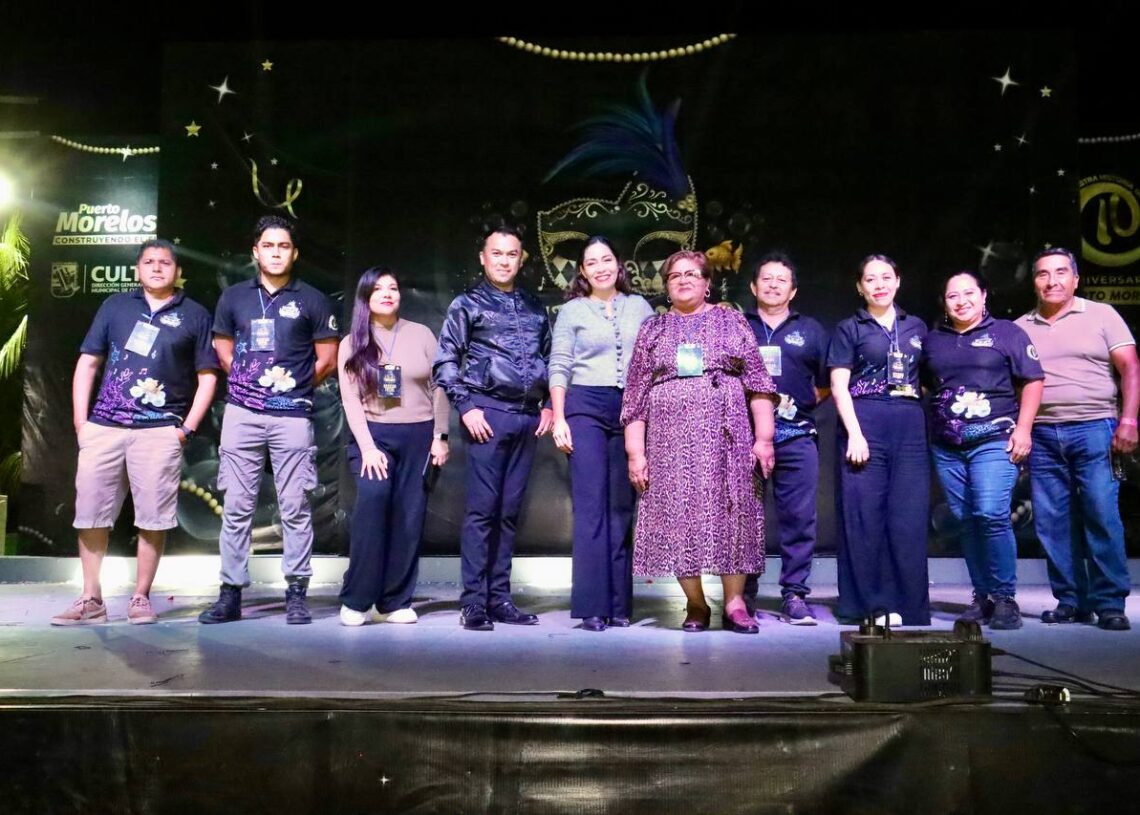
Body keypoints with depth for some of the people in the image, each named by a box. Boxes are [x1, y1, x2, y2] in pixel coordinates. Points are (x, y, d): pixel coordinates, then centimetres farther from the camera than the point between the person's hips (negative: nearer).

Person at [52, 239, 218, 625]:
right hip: (103, 427, 3)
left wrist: (187, 428, -3)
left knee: (153, 517, -1)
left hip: (159, 431, -2)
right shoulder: (115, 306, 14)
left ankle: (140, 598, 11)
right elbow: (87, 364, 13)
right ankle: (91, 600, 13)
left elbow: (207, 377, 6)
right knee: (91, 513, 4)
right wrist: (80, 420, 4)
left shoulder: (194, 316, 8)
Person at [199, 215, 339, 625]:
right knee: (236, 507, 4)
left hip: (291, 416, -2)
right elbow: (223, 348, 21)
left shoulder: (311, 300, 5)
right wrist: (245, 382, 11)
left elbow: (327, 359, 6)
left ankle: (296, 594, 8)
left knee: (295, 507, 0)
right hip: (242, 414, 3)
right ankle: (231, 592, 11)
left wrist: (296, 387, 8)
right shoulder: (234, 297, 12)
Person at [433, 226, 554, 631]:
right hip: (488, 414, -4)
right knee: (482, 509, -5)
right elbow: (445, 362, 1)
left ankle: (500, 598, 14)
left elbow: (549, 359, 20)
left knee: (510, 511, 7)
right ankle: (474, 602, 2)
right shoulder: (467, 304, 5)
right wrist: (466, 406, -8)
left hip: (528, 417, 4)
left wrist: (548, 405, 9)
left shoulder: (535, 308, 17)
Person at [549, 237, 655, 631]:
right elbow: (559, 368, 4)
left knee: (622, 508, 3)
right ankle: (593, 605, -2)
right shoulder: (572, 311, 8)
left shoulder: (639, 307, 14)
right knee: (591, 507, -6)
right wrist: (558, 419, -5)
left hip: (631, 410, 2)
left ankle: (619, 604, 9)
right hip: (586, 407, -2)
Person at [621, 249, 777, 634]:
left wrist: (764, 437, -3)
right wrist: (635, 451, 1)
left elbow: (758, 384, 7)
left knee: (732, 513, -3)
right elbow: (635, 396, 9)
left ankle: (734, 603, 6)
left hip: (727, 434, 0)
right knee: (678, 516, -1)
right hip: (671, 437, 1)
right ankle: (695, 605, 10)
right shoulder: (652, 330, 14)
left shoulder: (732, 322, 12)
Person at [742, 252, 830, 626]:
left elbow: (826, 384, 18)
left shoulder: (810, 330, 17)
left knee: (798, 517, -1)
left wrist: (801, 402, 6)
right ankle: (744, 594, 11)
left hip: (796, 436, 1)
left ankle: (794, 595, 7)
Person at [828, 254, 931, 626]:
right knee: (863, 515, -3)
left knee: (909, 517, 1)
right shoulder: (849, 329, 6)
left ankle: (906, 605, 9)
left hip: (910, 426, 3)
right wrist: (854, 433, -12)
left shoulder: (916, 327, 17)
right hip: (864, 423, -3)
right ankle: (865, 604, 5)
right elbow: (838, 386, -1)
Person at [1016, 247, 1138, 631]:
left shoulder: (1101, 315, 7)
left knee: (1102, 516, -7)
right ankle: (1071, 601, 12)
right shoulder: (1021, 328, 14)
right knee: (1053, 522, 3)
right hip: (1042, 435, 3)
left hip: (1094, 428, -3)